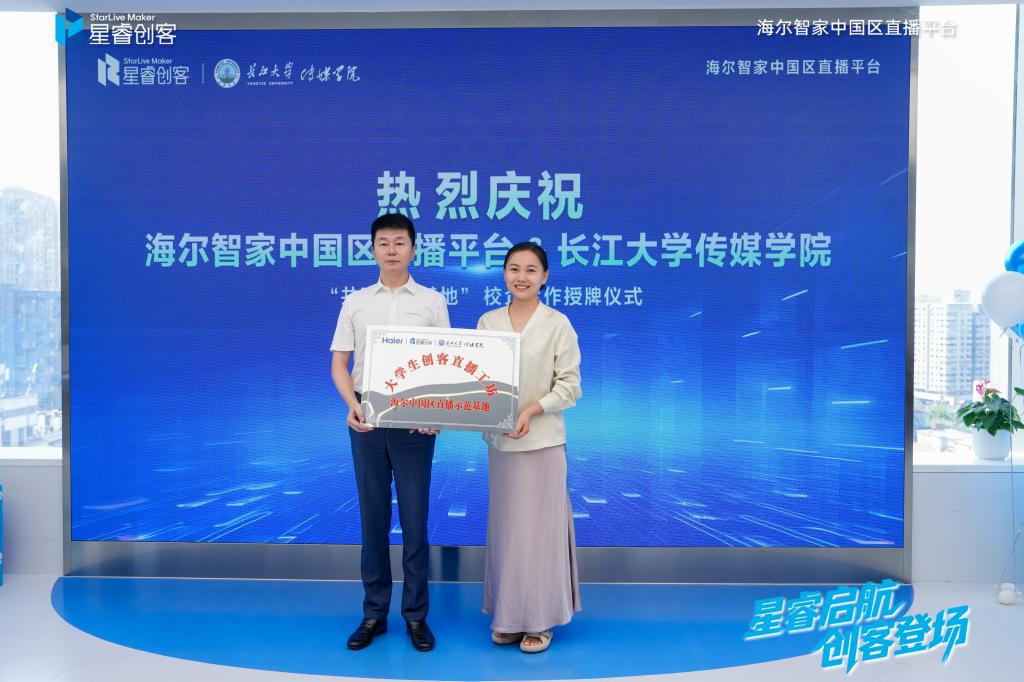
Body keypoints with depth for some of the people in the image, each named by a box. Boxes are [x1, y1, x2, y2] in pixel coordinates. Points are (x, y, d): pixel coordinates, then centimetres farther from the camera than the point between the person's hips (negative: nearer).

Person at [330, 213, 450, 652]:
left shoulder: (432, 302, 4)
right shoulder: (355, 302, 9)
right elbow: (339, 364, 6)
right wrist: (352, 404, -13)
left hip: (415, 419, -2)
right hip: (366, 418, 2)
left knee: (414, 518, 4)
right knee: (372, 516, 9)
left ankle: (415, 614, 16)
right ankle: (374, 612, 21)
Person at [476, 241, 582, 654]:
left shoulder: (558, 324, -4)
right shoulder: (487, 322, 7)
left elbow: (570, 385, -6)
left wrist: (533, 410, -19)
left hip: (542, 440, -4)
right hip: (498, 439, 4)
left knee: (538, 526, 2)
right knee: (504, 526, 11)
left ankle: (540, 619, 16)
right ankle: (508, 616, 24)